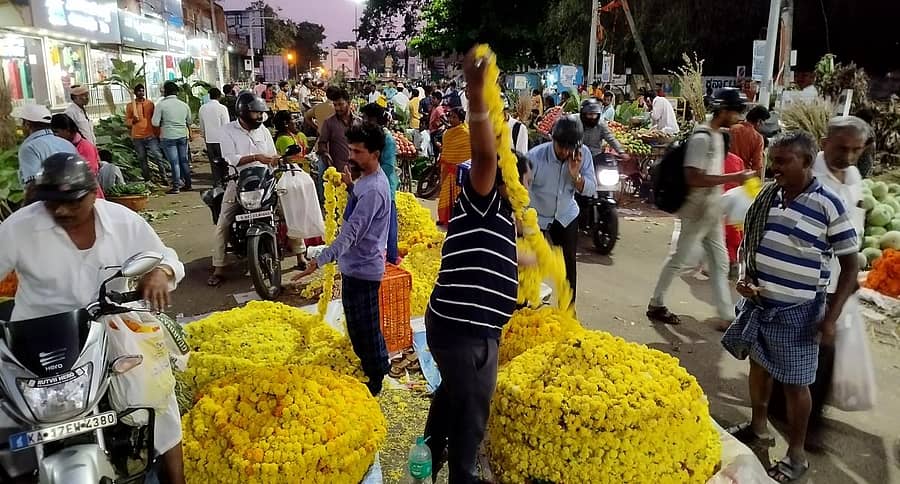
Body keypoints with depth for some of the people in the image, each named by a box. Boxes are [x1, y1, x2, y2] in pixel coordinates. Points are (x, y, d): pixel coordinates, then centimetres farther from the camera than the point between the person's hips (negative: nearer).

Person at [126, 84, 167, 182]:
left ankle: (164, 176, 1)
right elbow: (126, 121, 7)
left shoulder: (150, 103, 7)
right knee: (142, 159, 6)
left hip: (151, 135, 0)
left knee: (157, 156, -7)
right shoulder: (130, 105, 5)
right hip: (137, 137, 0)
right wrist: (133, 120, -15)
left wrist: (157, 133, 5)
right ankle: (147, 179, 13)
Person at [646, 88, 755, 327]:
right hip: (698, 211, -9)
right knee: (679, 258, 3)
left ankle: (725, 315, 17)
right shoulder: (702, 138, -20)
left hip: (713, 211, 9)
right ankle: (656, 305, 17)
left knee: (720, 262, 11)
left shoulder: (717, 135, 10)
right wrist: (732, 177, -26)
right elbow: (694, 178, -28)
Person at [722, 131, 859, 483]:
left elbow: (850, 265, -9)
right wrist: (744, 276, -4)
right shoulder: (768, 195, 1)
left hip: (797, 312, -5)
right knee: (759, 365, 20)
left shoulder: (828, 205, -15)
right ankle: (758, 428, 42)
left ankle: (796, 455, 26)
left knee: (794, 383, 7)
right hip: (759, 301, 6)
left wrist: (830, 318, -13)